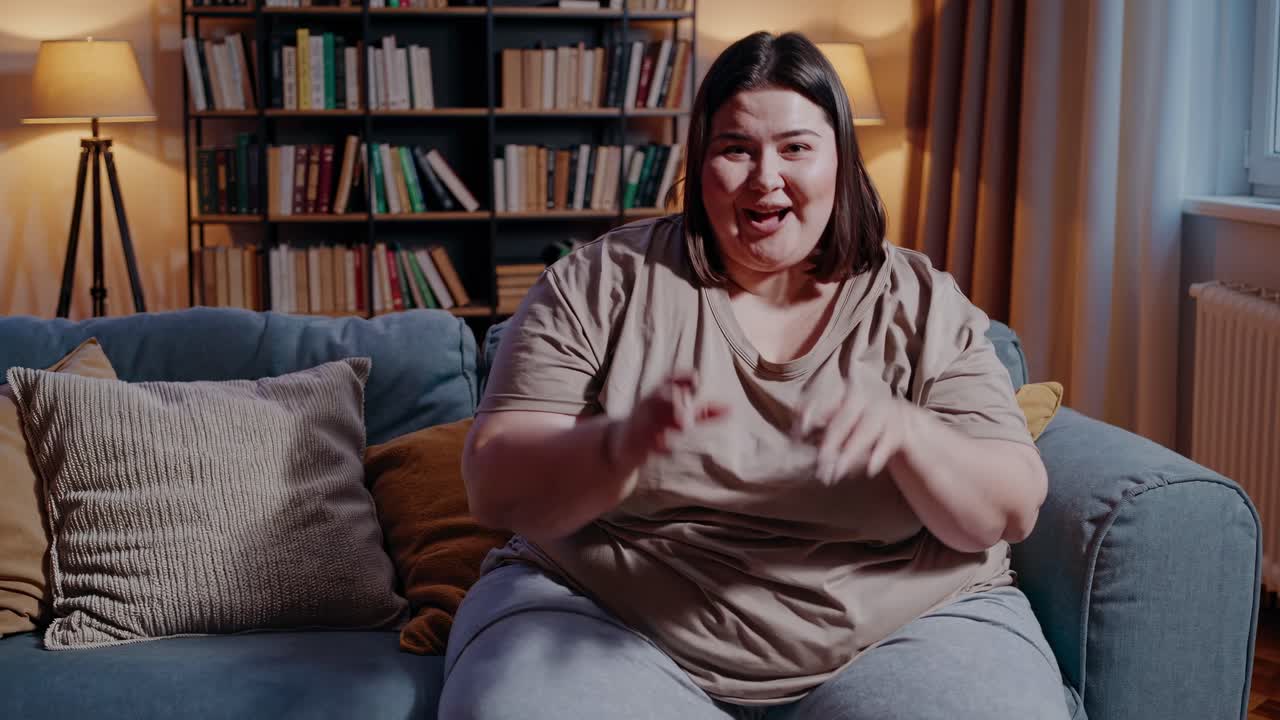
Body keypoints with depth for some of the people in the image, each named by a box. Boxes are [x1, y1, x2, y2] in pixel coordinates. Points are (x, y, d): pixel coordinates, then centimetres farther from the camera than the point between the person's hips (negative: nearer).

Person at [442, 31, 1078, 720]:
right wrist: (623, 443, -28)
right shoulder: (601, 283, 0)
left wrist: (906, 433, -24)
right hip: (609, 623, -1)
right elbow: (496, 487, -7)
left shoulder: (921, 305, 4)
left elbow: (1011, 512, -3)